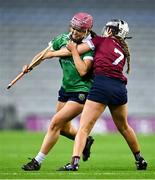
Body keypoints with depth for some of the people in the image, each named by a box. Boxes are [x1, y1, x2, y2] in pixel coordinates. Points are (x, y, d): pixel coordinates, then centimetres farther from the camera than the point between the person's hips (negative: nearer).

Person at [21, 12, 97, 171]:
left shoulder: (90, 46, -16)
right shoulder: (63, 40, 1)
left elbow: (82, 70, -28)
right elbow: (44, 55, 7)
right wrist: (30, 66, -9)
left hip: (81, 92, -7)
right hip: (66, 88, 7)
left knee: (55, 123, -14)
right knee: (63, 127, 17)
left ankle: (37, 161, -8)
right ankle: (85, 141, 46)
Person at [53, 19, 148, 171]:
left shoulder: (101, 40, 8)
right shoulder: (124, 50, 23)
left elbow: (74, 50, 6)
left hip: (101, 86, -6)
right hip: (120, 88, 6)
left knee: (84, 128, -8)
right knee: (123, 126, 27)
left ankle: (75, 162, -25)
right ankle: (139, 160, 38)